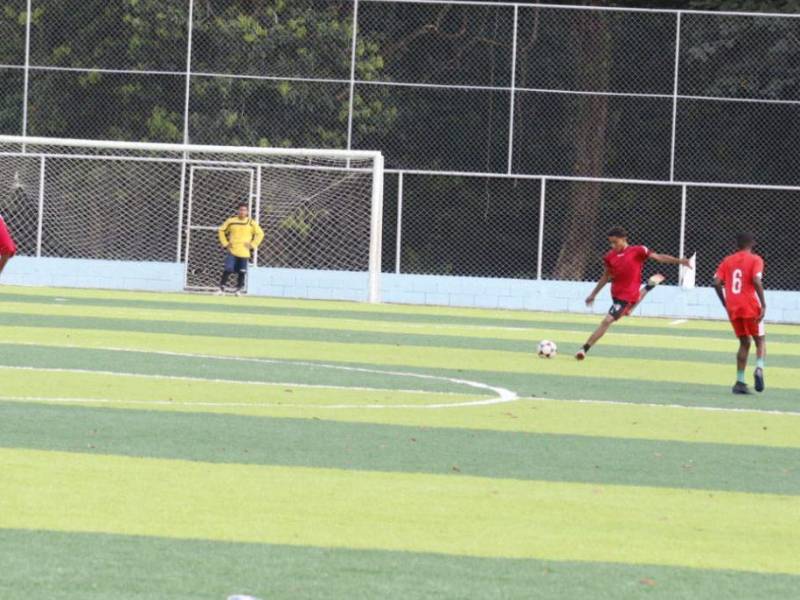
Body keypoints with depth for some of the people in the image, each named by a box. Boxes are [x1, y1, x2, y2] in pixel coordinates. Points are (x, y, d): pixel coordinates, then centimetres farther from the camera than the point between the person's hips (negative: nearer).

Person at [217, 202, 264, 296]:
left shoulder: (251, 223, 1)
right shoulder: (231, 221, 2)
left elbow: (260, 234, 9)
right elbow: (221, 230, 13)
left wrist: (252, 245, 0)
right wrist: (225, 243, 4)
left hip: (244, 252, 1)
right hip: (232, 251, -1)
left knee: (242, 272, 1)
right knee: (228, 270, -12)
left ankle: (239, 290, 15)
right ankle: (222, 288, -5)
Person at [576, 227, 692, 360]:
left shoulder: (637, 251, -13)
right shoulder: (610, 256, 2)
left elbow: (658, 257, -13)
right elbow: (606, 277, 15)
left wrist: (678, 261, -23)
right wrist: (593, 294, 17)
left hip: (627, 296, -7)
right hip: (616, 293, 7)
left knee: (607, 321, -12)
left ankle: (585, 349, -6)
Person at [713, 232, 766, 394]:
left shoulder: (727, 260, 10)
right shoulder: (755, 260, -3)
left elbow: (717, 282, 2)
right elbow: (756, 281, -17)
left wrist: (725, 303, 12)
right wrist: (763, 305, -15)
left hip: (733, 309, 4)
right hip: (751, 308, -4)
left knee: (744, 343, 15)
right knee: (760, 339, 11)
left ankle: (740, 381, 5)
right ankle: (759, 368, -16)